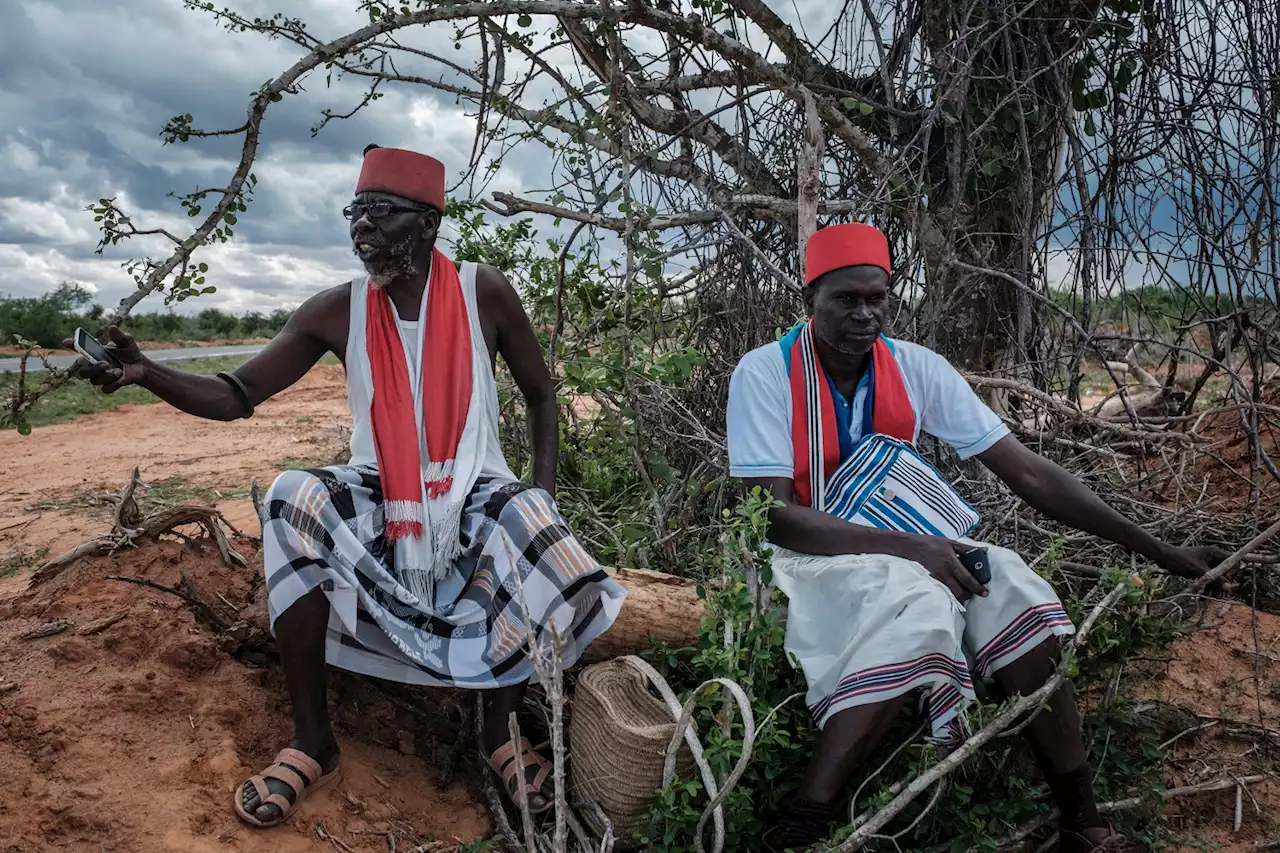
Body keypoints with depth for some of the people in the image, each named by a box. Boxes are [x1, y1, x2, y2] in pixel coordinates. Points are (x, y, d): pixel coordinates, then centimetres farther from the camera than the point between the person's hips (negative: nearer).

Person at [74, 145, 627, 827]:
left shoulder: (483, 293, -6)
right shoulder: (337, 312, -3)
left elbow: (541, 396, 3)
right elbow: (234, 396, -2)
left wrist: (543, 495, -9)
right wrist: (147, 373, -22)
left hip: (476, 495, -1)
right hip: (377, 497, 1)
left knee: (550, 553, -31)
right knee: (293, 506, -29)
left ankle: (500, 727, -2)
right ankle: (311, 740, -15)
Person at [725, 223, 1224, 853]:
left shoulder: (917, 369, -5)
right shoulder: (764, 374, -16)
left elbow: (1028, 474, -5)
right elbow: (774, 516, -21)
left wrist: (1161, 552, -8)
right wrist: (907, 547, -29)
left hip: (904, 548, 5)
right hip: (806, 554, -4)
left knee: (1013, 590, -20)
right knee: (918, 601, -33)